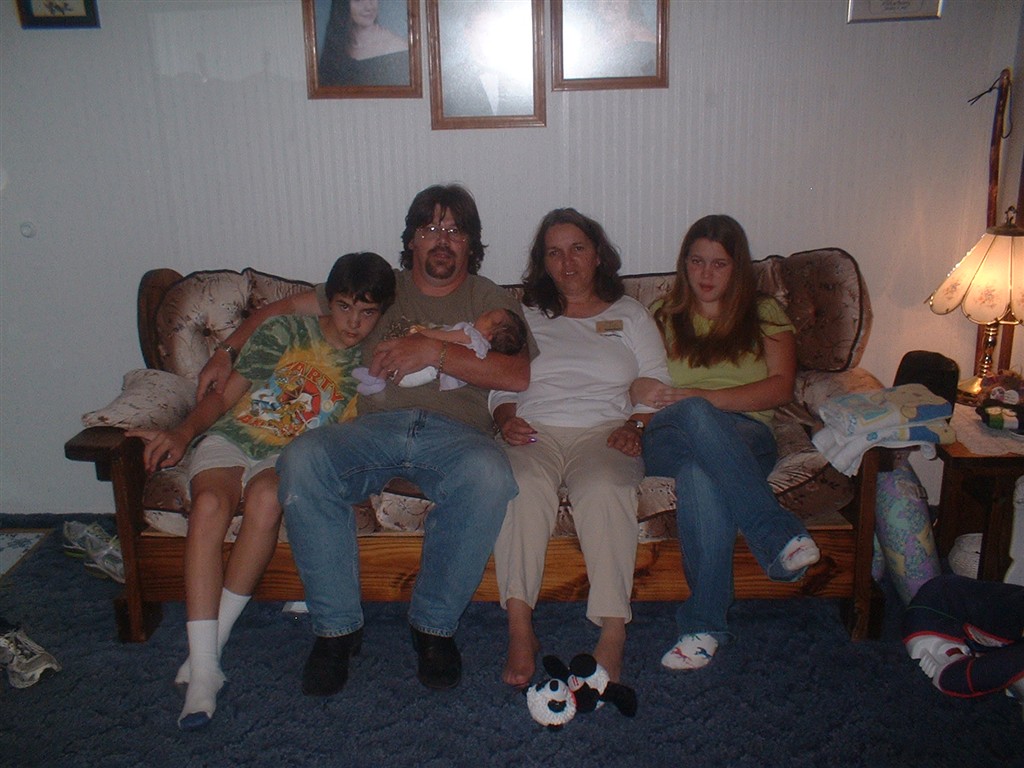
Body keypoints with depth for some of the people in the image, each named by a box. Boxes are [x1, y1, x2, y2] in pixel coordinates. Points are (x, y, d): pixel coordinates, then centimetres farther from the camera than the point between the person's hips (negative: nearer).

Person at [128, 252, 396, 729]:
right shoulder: (286, 332, 6)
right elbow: (225, 395, 6)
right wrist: (183, 433, -9)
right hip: (232, 437, 0)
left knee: (266, 498, -36)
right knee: (210, 504, -33)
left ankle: (212, 643, -23)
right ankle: (202, 673, -33)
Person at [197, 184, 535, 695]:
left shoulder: (490, 301, 18)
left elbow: (518, 375, -1)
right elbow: (288, 308, 26)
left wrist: (435, 351, -8)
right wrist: (225, 353, 13)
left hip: (455, 432, -1)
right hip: (374, 426, 2)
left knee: (489, 473, -36)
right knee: (301, 461, -30)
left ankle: (435, 623, -16)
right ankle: (336, 625, -15)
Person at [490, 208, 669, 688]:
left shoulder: (630, 315, 20)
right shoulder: (525, 317, 23)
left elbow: (657, 388, 11)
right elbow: (500, 386, 18)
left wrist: (636, 427, -9)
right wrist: (507, 418, -5)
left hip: (603, 430, -1)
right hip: (535, 430, 1)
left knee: (603, 488, -36)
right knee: (524, 484, -35)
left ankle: (613, 635, -36)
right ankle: (519, 630, -35)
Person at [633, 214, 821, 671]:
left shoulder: (764, 315, 20)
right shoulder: (664, 317, 24)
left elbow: (780, 387, 4)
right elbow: (639, 387, 14)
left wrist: (704, 398, -11)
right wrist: (639, 393, -13)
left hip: (744, 436, 0)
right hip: (669, 440, 1)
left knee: (700, 473, -40)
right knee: (691, 415, -40)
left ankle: (704, 624, -39)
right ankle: (780, 536, -42)